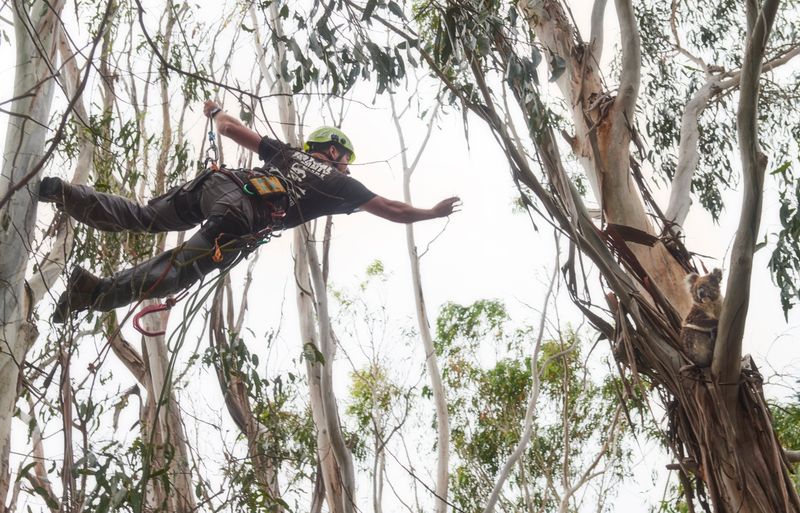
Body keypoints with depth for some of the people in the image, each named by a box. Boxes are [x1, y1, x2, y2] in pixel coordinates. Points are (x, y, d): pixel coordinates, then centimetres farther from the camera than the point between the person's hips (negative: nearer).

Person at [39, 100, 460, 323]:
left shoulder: (288, 154, 32)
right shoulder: (343, 185, 21)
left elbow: (231, 128, 33)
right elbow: (394, 211, 24)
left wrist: (217, 113, 55)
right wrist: (433, 213, 39)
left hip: (216, 182, 6)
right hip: (241, 215, -6)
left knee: (139, 217, 12)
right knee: (179, 270, -12)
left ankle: (62, 192, 3)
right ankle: (98, 291, -27)